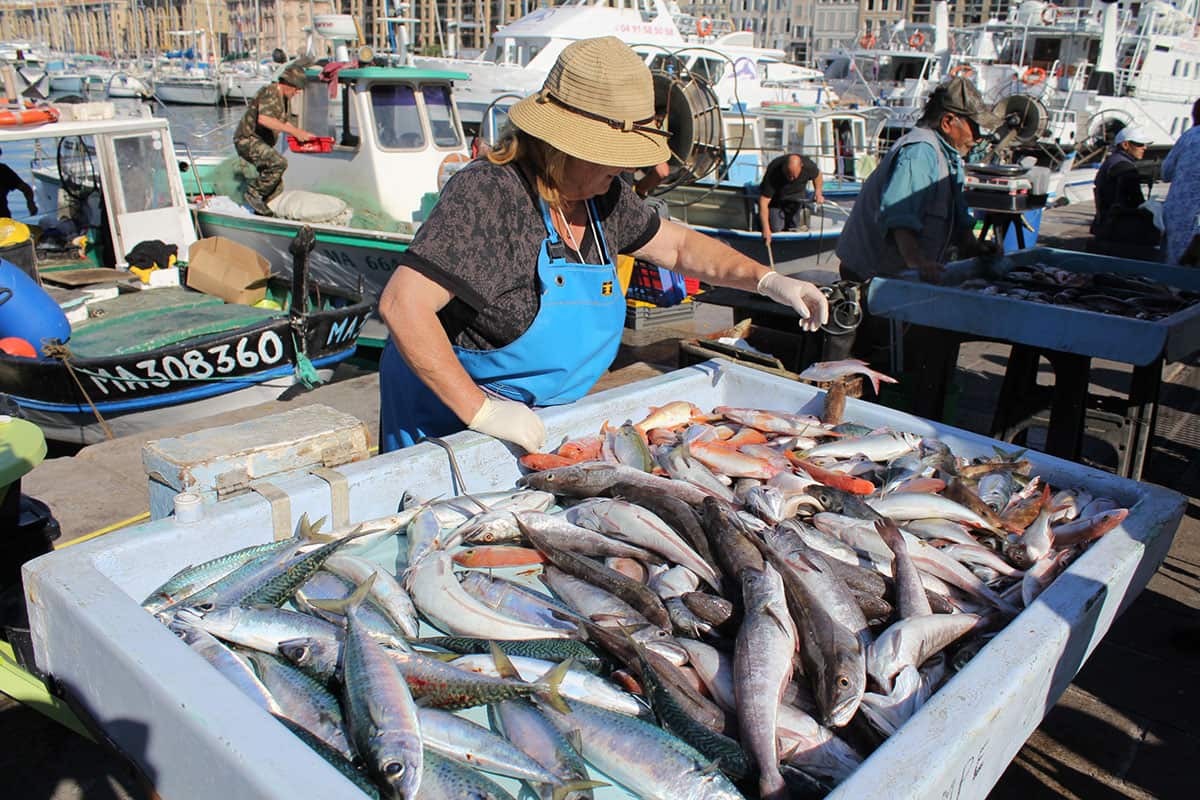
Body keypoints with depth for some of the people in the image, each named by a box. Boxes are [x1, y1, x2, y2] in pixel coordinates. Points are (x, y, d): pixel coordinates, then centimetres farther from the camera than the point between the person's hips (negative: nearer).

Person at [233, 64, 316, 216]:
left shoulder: (282, 98, 15)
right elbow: (263, 119, -34)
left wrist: (303, 134, 15)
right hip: (247, 140, -10)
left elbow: (284, 121, 29)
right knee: (279, 163, -30)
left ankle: (262, 215, 20)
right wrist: (294, 131, -34)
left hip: (260, 143, 10)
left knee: (277, 186, 8)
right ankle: (253, 191, -15)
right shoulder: (269, 93, -17)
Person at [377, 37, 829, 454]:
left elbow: (677, 245, 12)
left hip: (541, 418, 7)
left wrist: (766, 280, -1)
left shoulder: (603, 196, -3)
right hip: (448, 417, -7)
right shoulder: (490, 193, -27)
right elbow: (402, 304, -33)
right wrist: (480, 409, -32)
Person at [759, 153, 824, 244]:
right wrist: (766, 229, -40)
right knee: (775, 228, -8)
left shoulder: (809, 166, -29)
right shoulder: (773, 171, -38)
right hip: (776, 198, -2)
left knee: (799, 228, -4)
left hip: (797, 196, 2)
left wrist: (818, 192, -13)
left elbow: (817, 174, 0)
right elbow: (763, 201, -36)